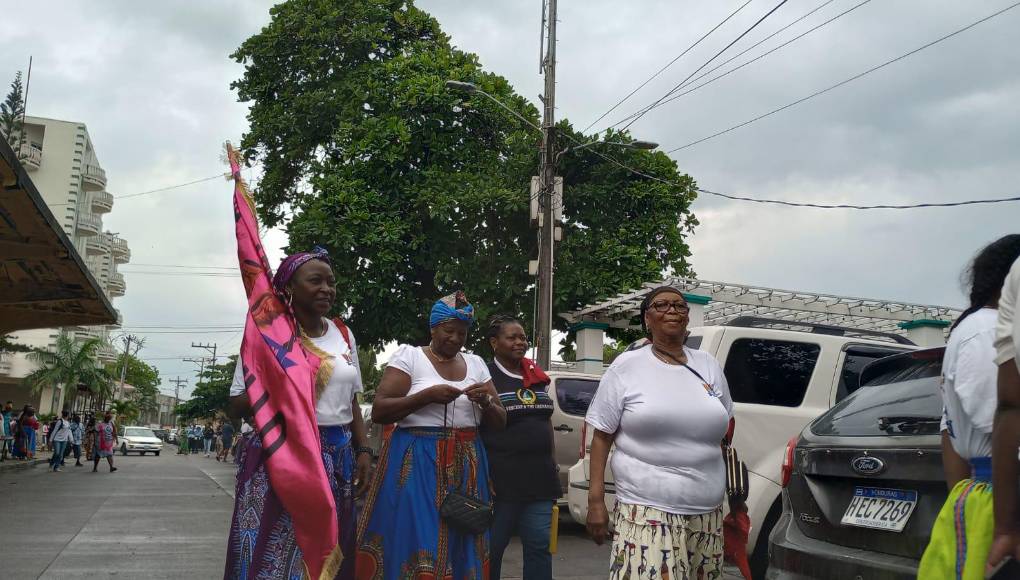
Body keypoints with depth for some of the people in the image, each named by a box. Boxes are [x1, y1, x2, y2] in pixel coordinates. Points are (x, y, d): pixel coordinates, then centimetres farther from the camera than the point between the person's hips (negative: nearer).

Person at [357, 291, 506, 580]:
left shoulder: (476, 363, 13)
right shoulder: (409, 356, 0)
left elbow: (499, 422, 14)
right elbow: (379, 411, -8)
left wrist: (486, 401, -7)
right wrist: (427, 396, -16)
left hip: (466, 467, 4)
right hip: (416, 464, -4)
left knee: (460, 550, 4)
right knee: (417, 547, -7)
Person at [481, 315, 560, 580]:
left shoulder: (536, 377, 14)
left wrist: (551, 463, 16)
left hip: (539, 478, 6)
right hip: (502, 478, -6)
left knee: (540, 547, 8)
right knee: (491, 549, 5)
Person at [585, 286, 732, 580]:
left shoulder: (709, 366, 12)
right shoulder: (626, 366, 1)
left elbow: (722, 437, 17)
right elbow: (602, 436, 1)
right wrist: (596, 500, -5)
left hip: (707, 516, 4)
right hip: (647, 513, -3)